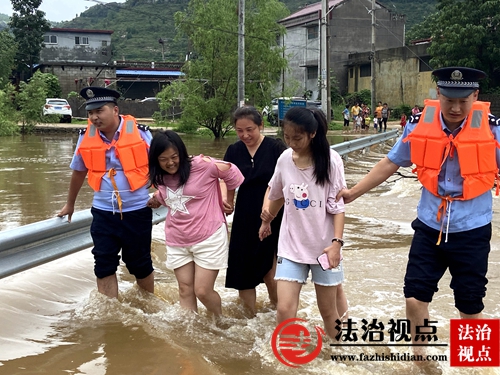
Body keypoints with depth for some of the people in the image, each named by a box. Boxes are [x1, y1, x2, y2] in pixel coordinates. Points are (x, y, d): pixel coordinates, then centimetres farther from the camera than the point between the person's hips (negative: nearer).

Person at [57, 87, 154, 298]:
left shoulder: (139, 133, -10)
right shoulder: (86, 137, -3)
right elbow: (79, 172, 14)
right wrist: (70, 204, 25)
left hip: (136, 211, -2)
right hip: (103, 213, 2)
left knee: (140, 264, 11)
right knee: (104, 266, 2)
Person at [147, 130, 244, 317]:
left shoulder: (201, 165, -17)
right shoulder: (161, 178, 2)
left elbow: (232, 172, -6)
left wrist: (228, 201, 6)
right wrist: (155, 200, 3)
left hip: (208, 238, -5)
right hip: (177, 241, 6)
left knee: (203, 291, -2)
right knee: (185, 290, 9)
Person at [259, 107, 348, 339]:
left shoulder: (330, 160, -13)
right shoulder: (284, 159, -2)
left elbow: (338, 205, -11)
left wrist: (337, 242, -19)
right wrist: (267, 220, 30)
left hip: (323, 245, -2)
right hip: (291, 245, 3)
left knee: (328, 310, 10)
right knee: (284, 309, -7)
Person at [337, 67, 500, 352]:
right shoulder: (419, 124, -8)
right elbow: (391, 163, 5)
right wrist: (353, 192, 7)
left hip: (472, 231, -2)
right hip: (430, 226, 2)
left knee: (470, 307, 8)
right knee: (415, 297, 4)